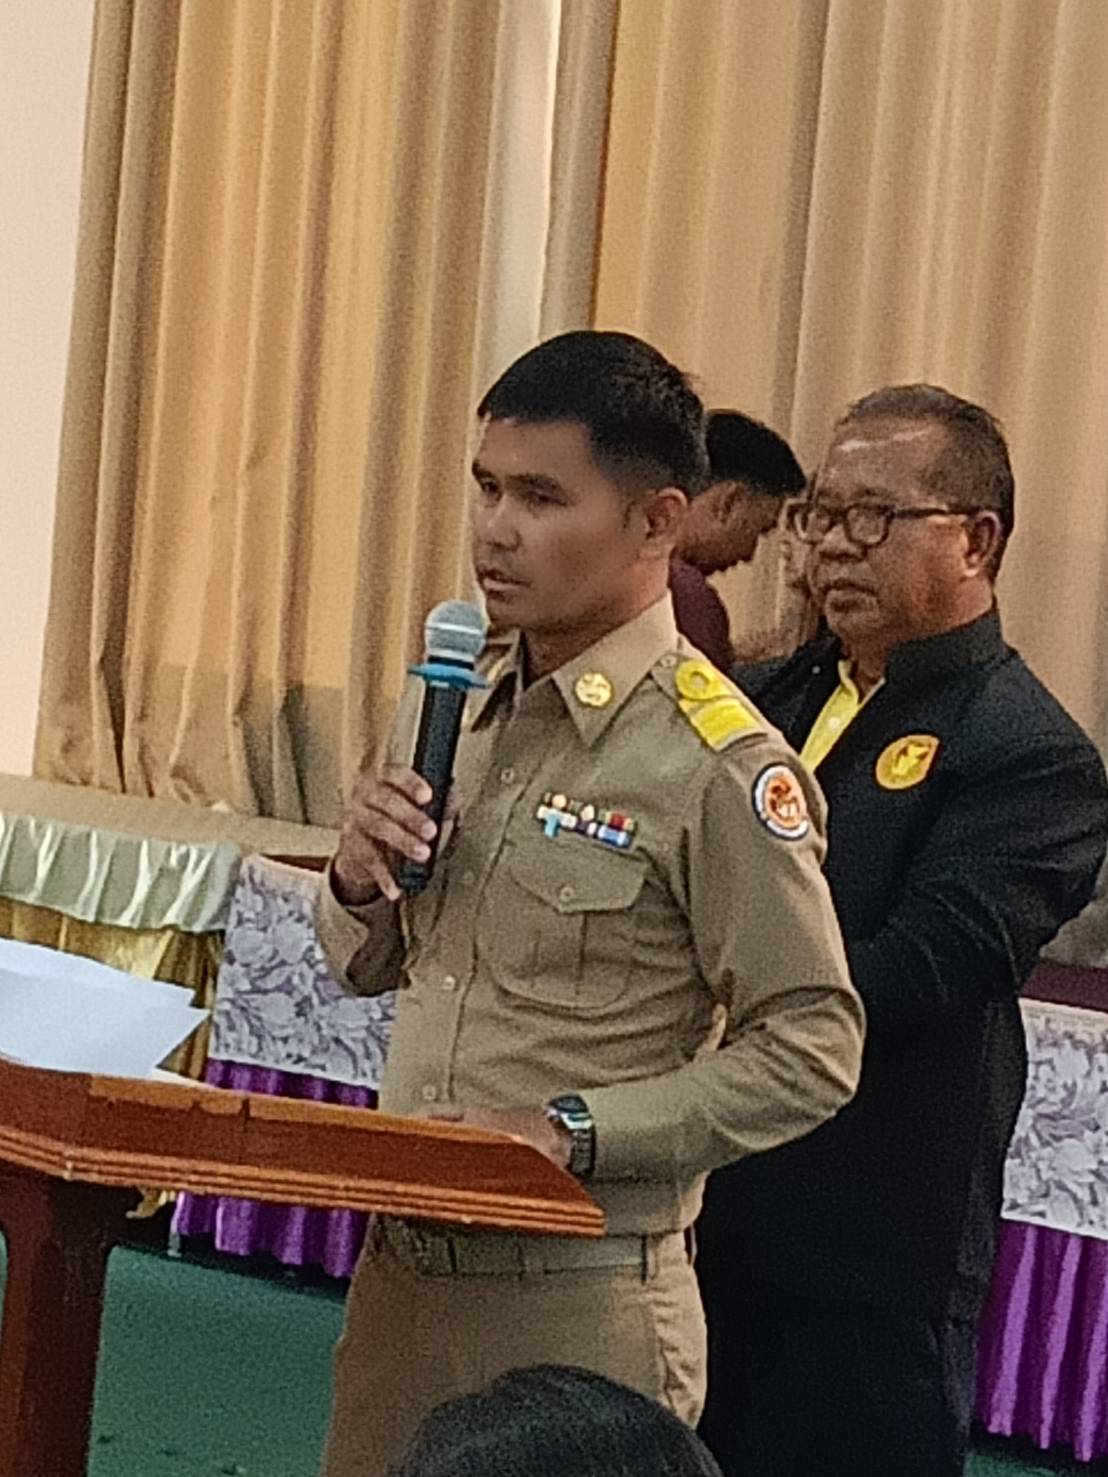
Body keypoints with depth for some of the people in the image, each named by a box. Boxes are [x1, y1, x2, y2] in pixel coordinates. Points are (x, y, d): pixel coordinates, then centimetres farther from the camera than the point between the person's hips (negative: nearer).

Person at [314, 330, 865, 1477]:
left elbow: (810, 1050, -14)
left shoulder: (720, 766, -15)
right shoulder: (450, 709, 7)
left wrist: (577, 1131, -20)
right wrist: (357, 881, -4)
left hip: (578, 1304, -6)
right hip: (400, 1266, 7)